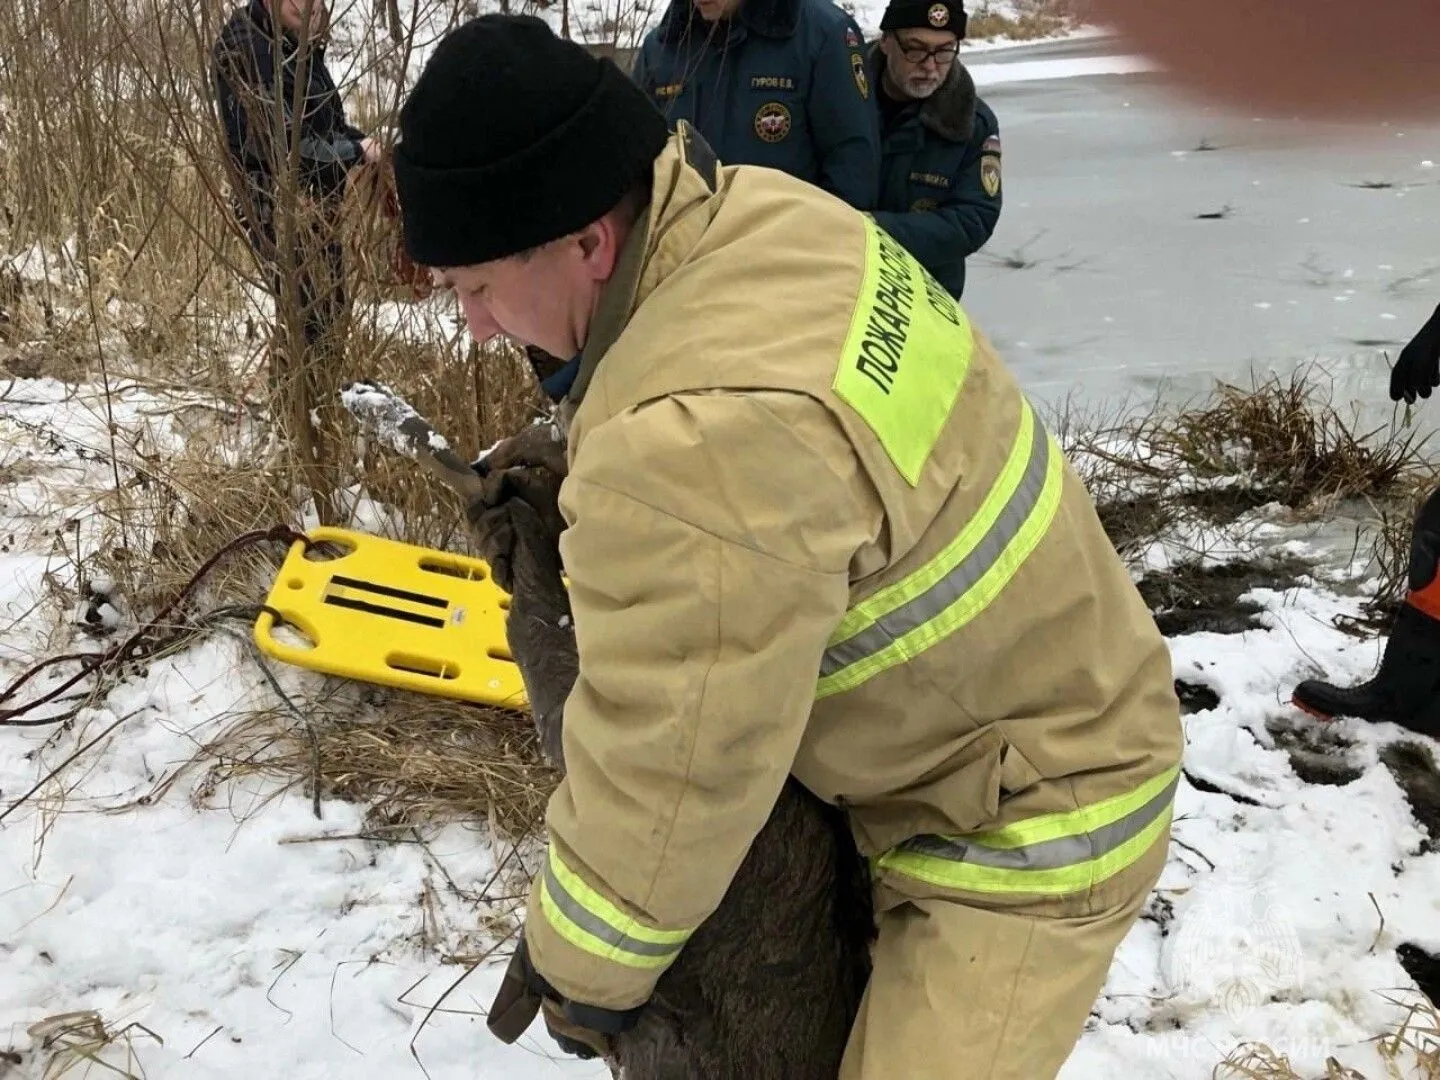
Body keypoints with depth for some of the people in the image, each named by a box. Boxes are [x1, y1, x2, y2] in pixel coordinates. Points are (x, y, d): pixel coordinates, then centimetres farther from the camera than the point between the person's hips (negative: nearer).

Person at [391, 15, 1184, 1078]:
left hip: (1028, 819, -9)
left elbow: (669, 778, -28)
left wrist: (582, 970, -10)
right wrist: (560, 481, 0)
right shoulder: (751, 217, -7)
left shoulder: (697, 441, -39)